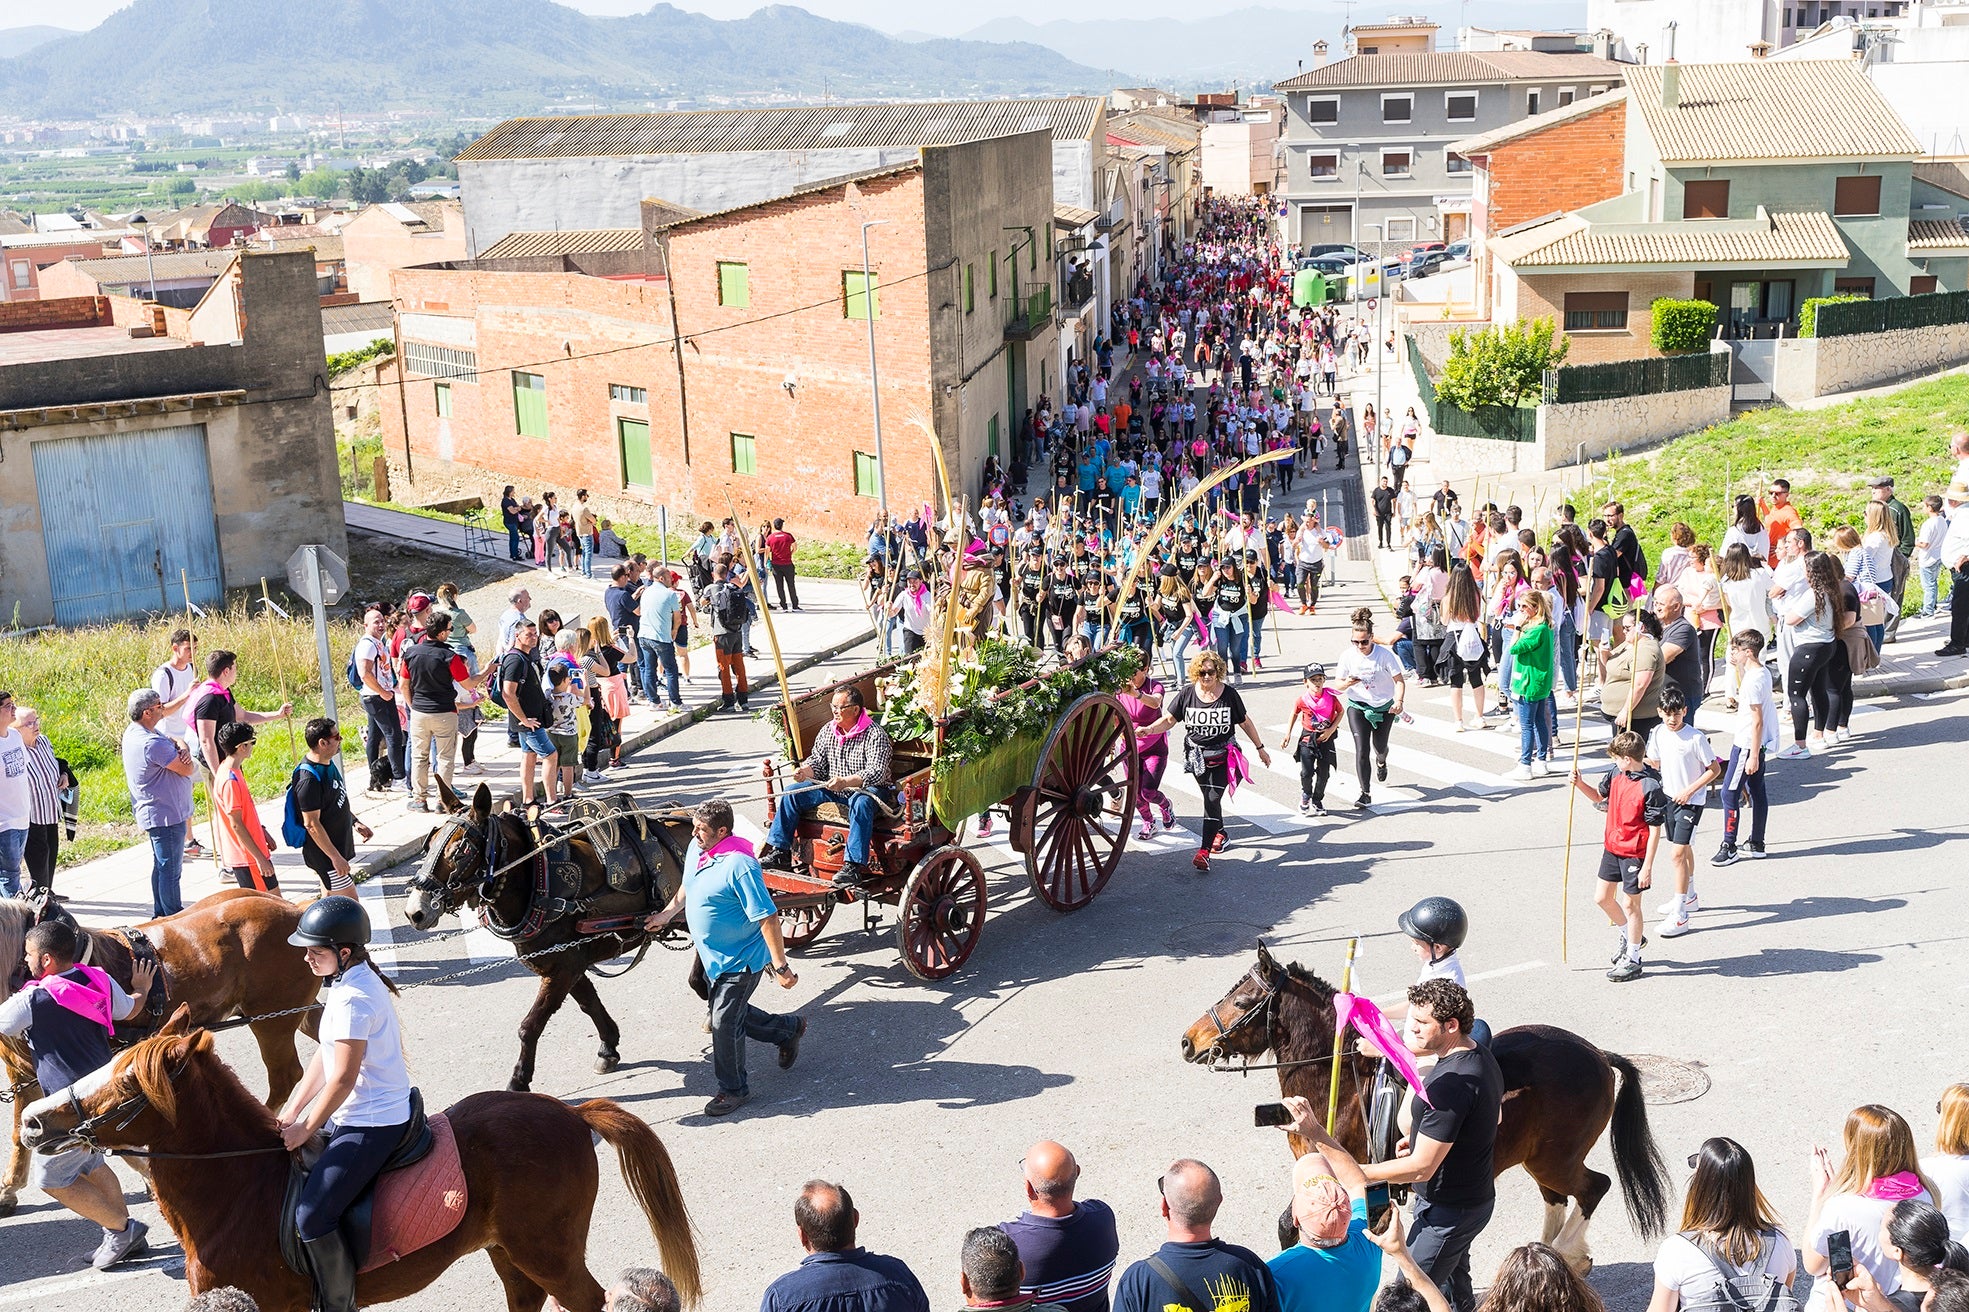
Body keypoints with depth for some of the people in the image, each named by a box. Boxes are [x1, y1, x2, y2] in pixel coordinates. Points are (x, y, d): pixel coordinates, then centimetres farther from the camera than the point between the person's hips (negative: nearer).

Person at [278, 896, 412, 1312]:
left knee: (311, 1218, -18)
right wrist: (291, 1112, 9)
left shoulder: (352, 999, -24)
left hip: (372, 1126, -11)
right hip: (352, 1115, 11)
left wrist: (306, 1128, -10)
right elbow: (324, 1057, 12)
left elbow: (342, 1079, -22)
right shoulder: (354, 979, 8)